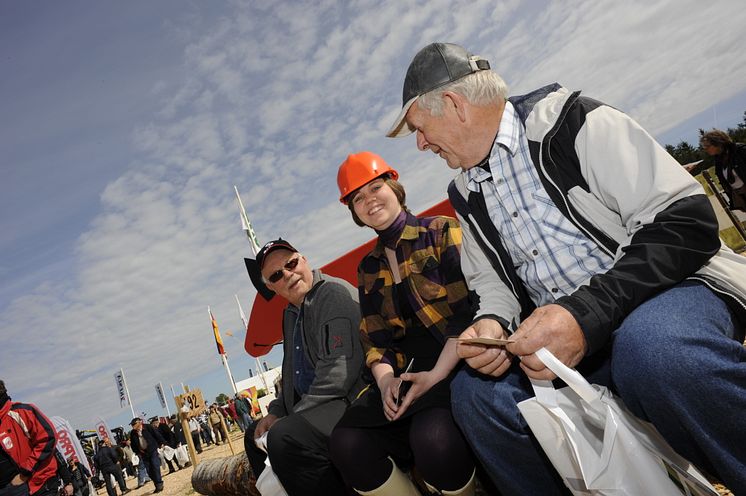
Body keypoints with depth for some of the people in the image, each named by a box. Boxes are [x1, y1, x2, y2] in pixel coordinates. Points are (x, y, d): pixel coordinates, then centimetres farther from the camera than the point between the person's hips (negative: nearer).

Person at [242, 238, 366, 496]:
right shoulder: (290, 313, 16)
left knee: (285, 438, -31)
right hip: (314, 406, 11)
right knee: (255, 434, 19)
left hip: (351, 400, -10)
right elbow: (292, 375, 26)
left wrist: (294, 417, -17)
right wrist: (276, 412, 10)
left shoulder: (335, 293, -15)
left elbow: (338, 372, -25)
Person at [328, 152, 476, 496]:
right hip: (404, 374, 4)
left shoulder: (444, 233, 2)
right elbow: (373, 338, 12)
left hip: (455, 364, -4)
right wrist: (385, 380, -9)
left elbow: (470, 310, -8)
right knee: (346, 442, -20)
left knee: (433, 437, -33)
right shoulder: (368, 268, 17)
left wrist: (437, 374, -18)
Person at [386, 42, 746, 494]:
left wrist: (586, 314, -28)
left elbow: (687, 221, -18)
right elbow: (492, 283, 15)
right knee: (475, 391, -13)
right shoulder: (465, 195, 9)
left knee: (653, 348, -37)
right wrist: (493, 324, -9)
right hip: (558, 330, 6)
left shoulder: (570, 123, -11)